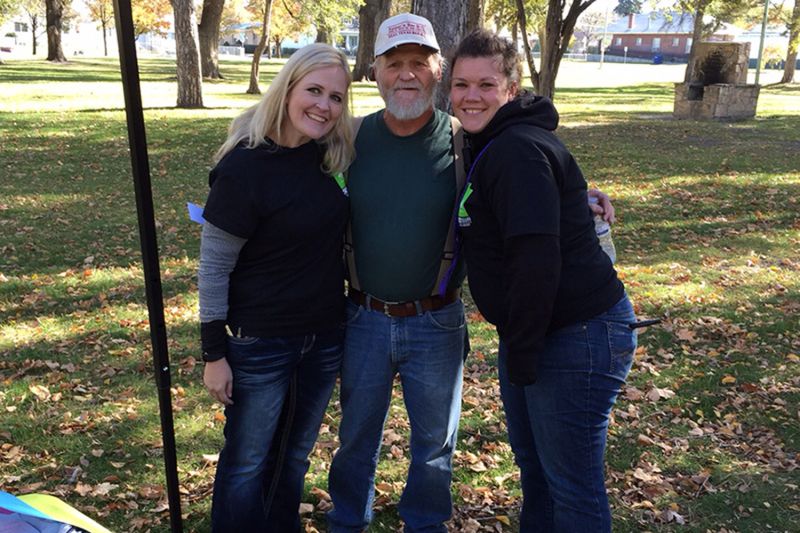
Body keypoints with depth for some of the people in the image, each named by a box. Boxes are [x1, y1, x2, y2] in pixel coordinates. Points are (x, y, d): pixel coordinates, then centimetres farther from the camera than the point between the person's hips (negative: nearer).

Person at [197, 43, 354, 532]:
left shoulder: (331, 152, -3)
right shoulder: (245, 168, -19)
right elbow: (214, 266, -14)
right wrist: (214, 353, -11)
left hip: (325, 335, 6)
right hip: (260, 342, -6)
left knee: (295, 455, 22)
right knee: (247, 463, 11)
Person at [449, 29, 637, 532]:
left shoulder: (519, 150, -20)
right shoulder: (490, 146, 12)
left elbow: (536, 261, -27)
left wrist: (522, 353, -19)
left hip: (577, 337, -10)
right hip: (533, 334, 10)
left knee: (572, 485, 4)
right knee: (532, 462, 23)